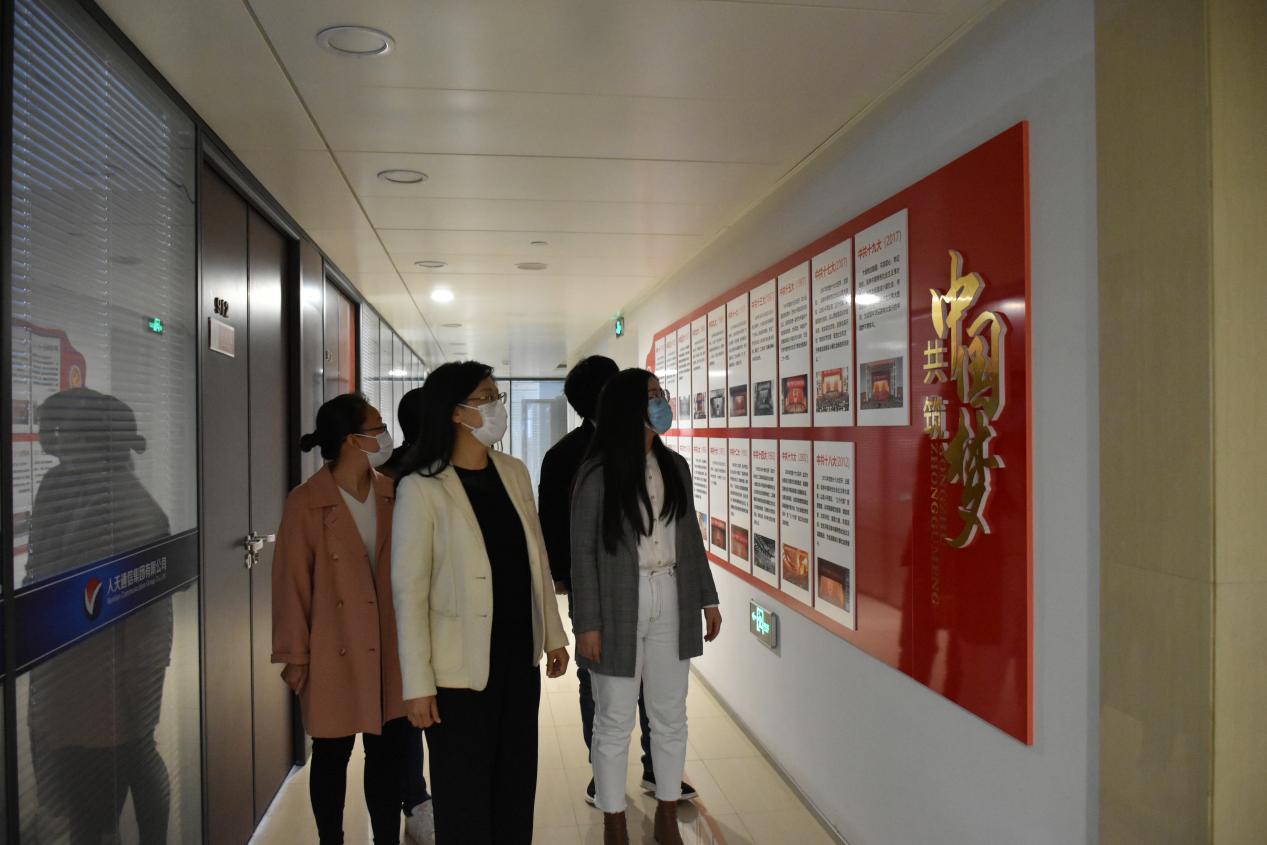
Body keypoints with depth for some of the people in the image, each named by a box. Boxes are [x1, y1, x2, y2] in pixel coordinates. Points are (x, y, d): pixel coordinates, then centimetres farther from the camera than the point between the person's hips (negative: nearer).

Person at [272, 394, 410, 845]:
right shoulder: (306, 503, -11)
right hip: (335, 654, -3)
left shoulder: (392, 495, 1)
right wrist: (295, 657, -4)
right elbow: (292, 584, -7)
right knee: (332, 756, 13)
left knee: (389, 752, 12)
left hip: (390, 650, 4)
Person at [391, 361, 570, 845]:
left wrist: (553, 634, 12)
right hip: (461, 668, -5)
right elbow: (409, 590, -13)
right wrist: (418, 684, -14)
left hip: (520, 657, 5)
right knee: (465, 796, 10)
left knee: (517, 784, 18)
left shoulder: (514, 472, 3)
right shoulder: (422, 488, -14)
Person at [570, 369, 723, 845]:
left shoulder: (674, 467, 5)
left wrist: (707, 598, 12)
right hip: (618, 607, -5)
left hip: (671, 603, 5)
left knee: (671, 716, 14)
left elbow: (689, 538, 12)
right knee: (614, 721, 8)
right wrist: (587, 623, -12)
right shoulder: (597, 474, -10)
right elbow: (583, 551, -9)